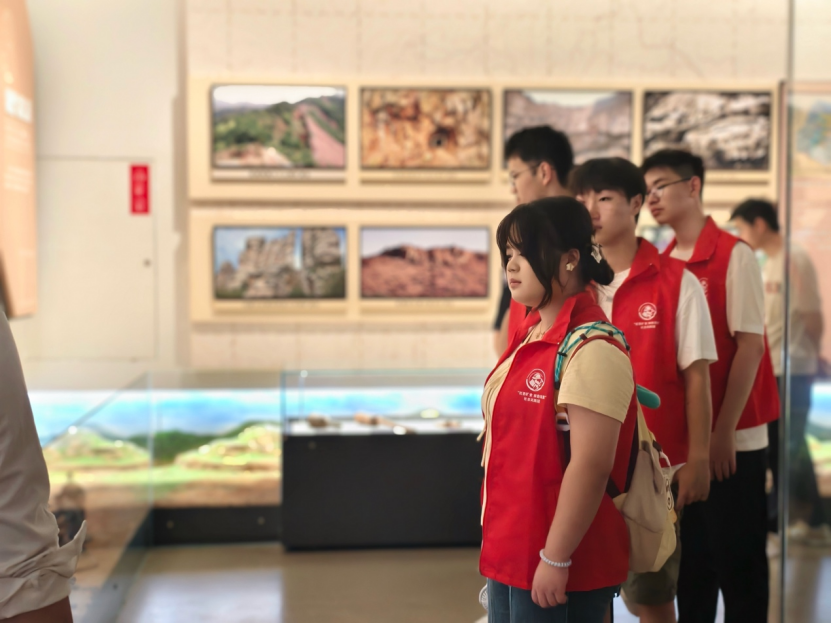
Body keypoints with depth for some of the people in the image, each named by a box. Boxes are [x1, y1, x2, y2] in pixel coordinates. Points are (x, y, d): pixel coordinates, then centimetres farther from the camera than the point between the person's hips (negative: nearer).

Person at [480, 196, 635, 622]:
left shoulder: (592, 349, -18)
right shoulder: (529, 336, 9)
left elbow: (591, 465, -23)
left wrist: (556, 559, -21)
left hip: (556, 567, -8)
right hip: (509, 553, 9)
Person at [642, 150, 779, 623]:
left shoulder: (734, 255, -9)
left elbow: (750, 346, -12)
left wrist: (725, 431, -15)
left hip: (732, 439, -5)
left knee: (739, 564, 4)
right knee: (689, 562, 13)